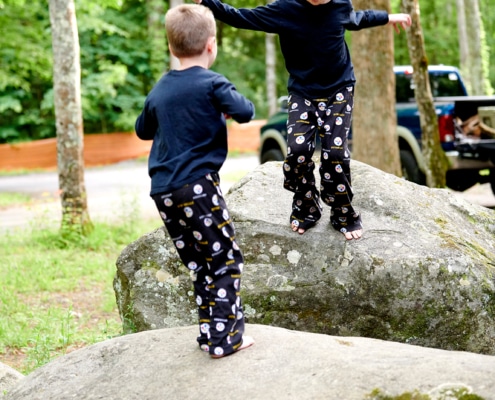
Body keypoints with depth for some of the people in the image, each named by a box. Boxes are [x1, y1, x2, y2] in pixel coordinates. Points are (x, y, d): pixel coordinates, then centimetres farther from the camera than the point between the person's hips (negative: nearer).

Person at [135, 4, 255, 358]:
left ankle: (210, 332, 16)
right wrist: (232, 98, 5)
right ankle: (224, 338, -2)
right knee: (227, 259, 1)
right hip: (198, 186, -6)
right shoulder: (211, 83, -6)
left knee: (199, 264, 14)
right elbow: (245, 112, -15)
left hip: (163, 191, 7)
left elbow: (143, 130, 27)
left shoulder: (159, 90, 14)